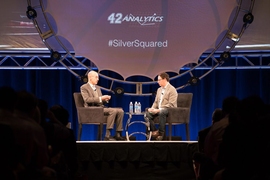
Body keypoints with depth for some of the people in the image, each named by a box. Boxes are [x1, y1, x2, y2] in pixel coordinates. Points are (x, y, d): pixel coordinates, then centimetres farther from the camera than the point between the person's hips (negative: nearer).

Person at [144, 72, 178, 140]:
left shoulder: (172, 89, -8)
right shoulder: (159, 89, 19)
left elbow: (171, 105, -17)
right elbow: (156, 102, 20)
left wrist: (159, 110, -24)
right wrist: (152, 108, -3)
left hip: (170, 110, -8)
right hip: (159, 110, 8)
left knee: (161, 112, -40)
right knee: (147, 114, -17)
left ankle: (161, 133, -29)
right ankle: (154, 131, -14)